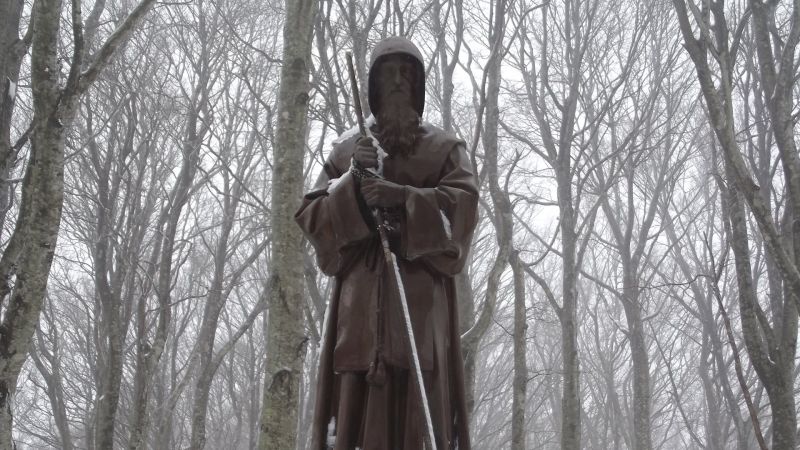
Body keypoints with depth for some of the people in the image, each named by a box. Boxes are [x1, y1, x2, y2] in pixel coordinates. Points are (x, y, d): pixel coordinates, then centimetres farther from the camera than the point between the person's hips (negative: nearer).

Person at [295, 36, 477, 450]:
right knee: (357, 411, -8)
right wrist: (353, 182, -9)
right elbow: (310, 217, 8)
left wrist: (401, 196, -17)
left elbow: (462, 205, -4)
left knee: (422, 411, -9)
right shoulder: (348, 149, 17)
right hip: (361, 302, 1)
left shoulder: (444, 148, 14)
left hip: (421, 300, -1)